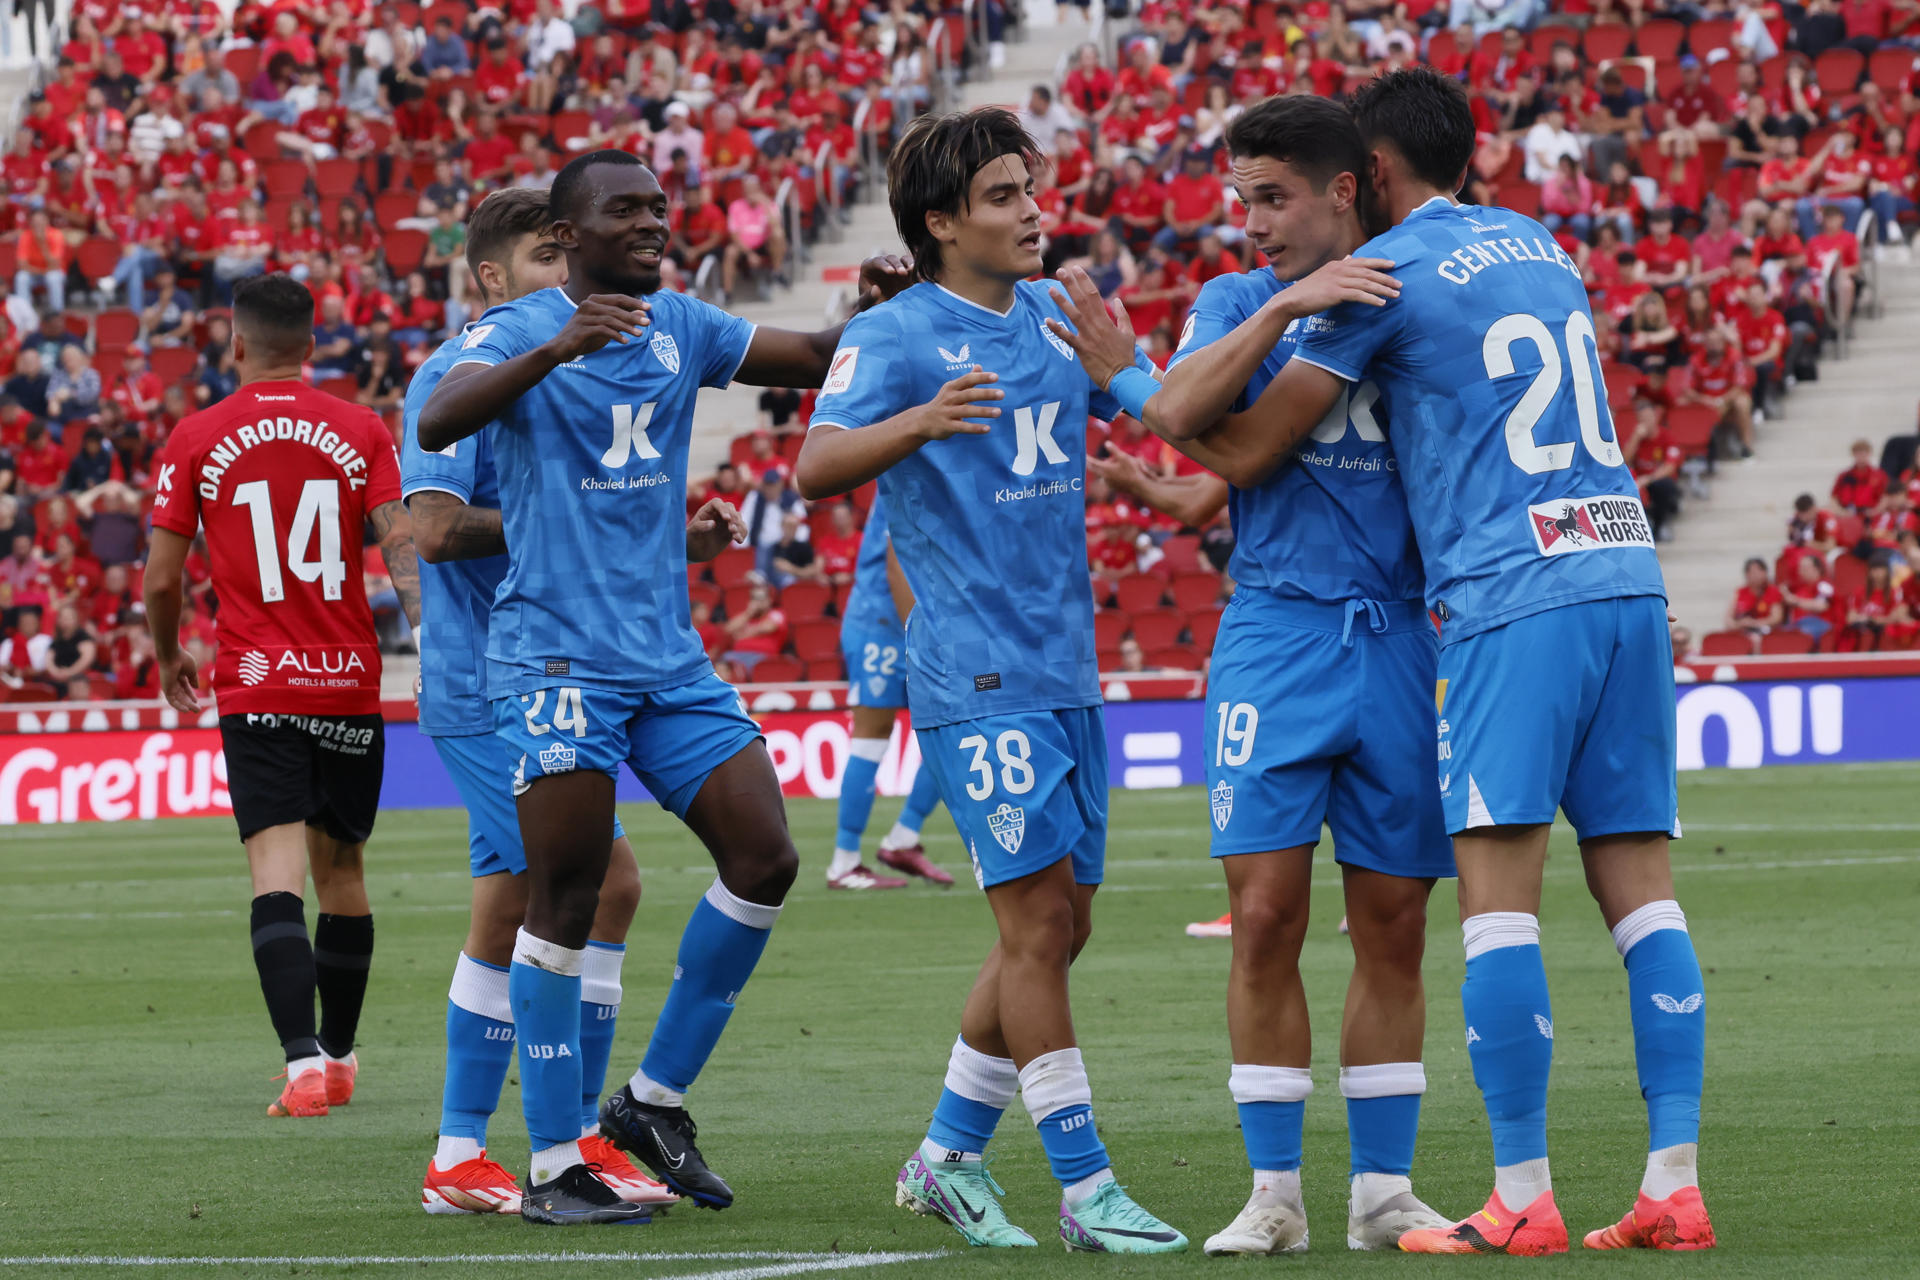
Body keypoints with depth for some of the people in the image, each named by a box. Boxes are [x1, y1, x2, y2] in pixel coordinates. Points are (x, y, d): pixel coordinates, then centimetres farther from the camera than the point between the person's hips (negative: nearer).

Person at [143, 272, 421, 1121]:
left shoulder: (196, 440, 0)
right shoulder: (360, 432, 3)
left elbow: (161, 580, 2)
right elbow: (404, 549, -7)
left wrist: (169, 657, 19)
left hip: (257, 691, -2)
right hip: (350, 684, 2)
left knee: (277, 880, -10)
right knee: (341, 871, 15)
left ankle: (305, 1062, -26)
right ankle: (338, 1058, 26)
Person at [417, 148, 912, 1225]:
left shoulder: (678, 326, 12)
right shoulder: (519, 331, -7)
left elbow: (812, 360, 18)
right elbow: (439, 423, -26)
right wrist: (557, 350, -40)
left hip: (669, 652, 7)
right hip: (558, 653, -7)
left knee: (765, 860, -1)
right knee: (567, 903, -6)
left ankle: (657, 1100, 12)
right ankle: (555, 1168, 1)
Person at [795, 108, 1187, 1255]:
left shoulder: (1056, 315, 13)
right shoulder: (893, 336, -7)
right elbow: (816, 469, -20)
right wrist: (921, 421, -38)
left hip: (1069, 672, 8)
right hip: (978, 676, -7)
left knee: (1059, 927, 9)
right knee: (1039, 920, -10)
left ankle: (949, 1158, 20)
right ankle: (1086, 1188, -6)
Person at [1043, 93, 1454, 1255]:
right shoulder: (1239, 303, 9)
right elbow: (1181, 410, -12)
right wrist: (1284, 307, -21)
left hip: (1398, 632, 1)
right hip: (1276, 635, -1)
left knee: (1393, 927, 3)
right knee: (1266, 915, -7)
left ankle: (1383, 1190, 11)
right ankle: (1274, 1193, 2)